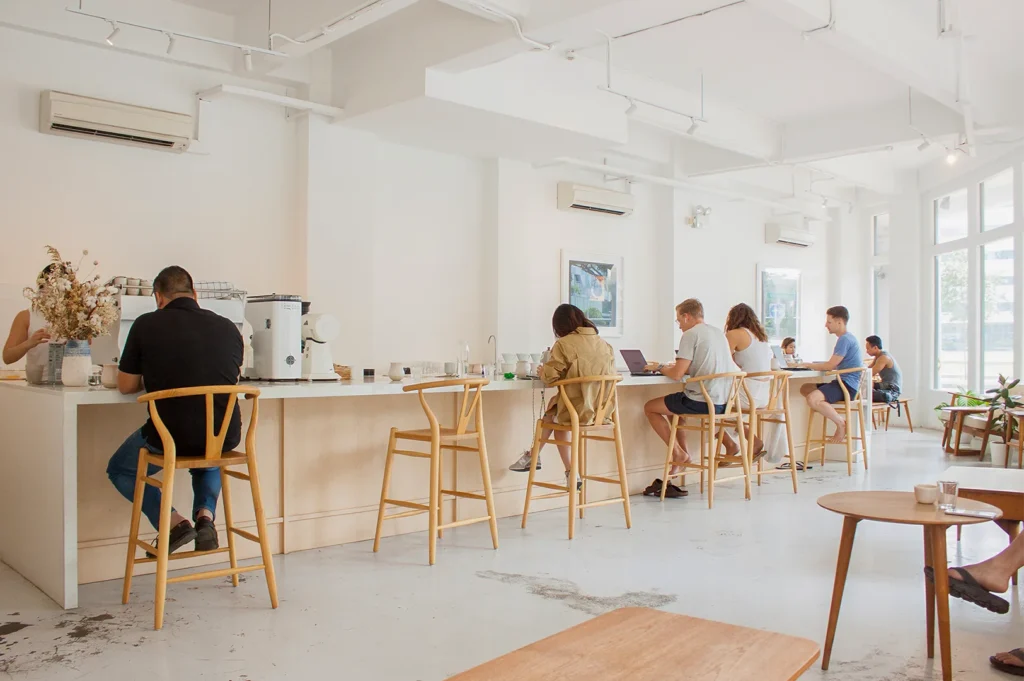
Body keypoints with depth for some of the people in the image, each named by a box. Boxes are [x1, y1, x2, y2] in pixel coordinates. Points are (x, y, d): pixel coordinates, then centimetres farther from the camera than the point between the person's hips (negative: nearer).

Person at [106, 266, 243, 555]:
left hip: (171, 437, -3)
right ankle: (205, 514, 14)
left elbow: (125, 386, 6)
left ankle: (174, 522, 8)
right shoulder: (228, 327, 4)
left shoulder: (147, 324, -4)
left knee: (119, 469, 28)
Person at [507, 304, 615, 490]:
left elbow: (550, 376, -10)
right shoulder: (604, 344, 7)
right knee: (556, 405, 27)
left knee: (551, 412, 27)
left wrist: (542, 372, 13)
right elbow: (611, 374, 14)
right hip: (602, 411, 5)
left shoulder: (564, 344, -9)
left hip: (577, 411, -5)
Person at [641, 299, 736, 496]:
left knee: (650, 408, 9)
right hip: (723, 402, 9)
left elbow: (677, 375, -16)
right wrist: (674, 367, 21)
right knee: (673, 409, 31)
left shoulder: (691, 335, -11)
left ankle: (679, 452, 10)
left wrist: (659, 367, 4)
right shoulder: (719, 333, 15)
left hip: (702, 402, -9)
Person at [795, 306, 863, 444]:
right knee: (805, 389, 7)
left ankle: (841, 423, -8)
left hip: (847, 385, -11)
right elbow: (834, 365, 19)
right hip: (842, 383, 11)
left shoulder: (845, 339, -14)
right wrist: (812, 364, 10)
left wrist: (808, 365, -4)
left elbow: (830, 366, -15)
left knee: (812, 399, -28)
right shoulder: (847, 338, 19)